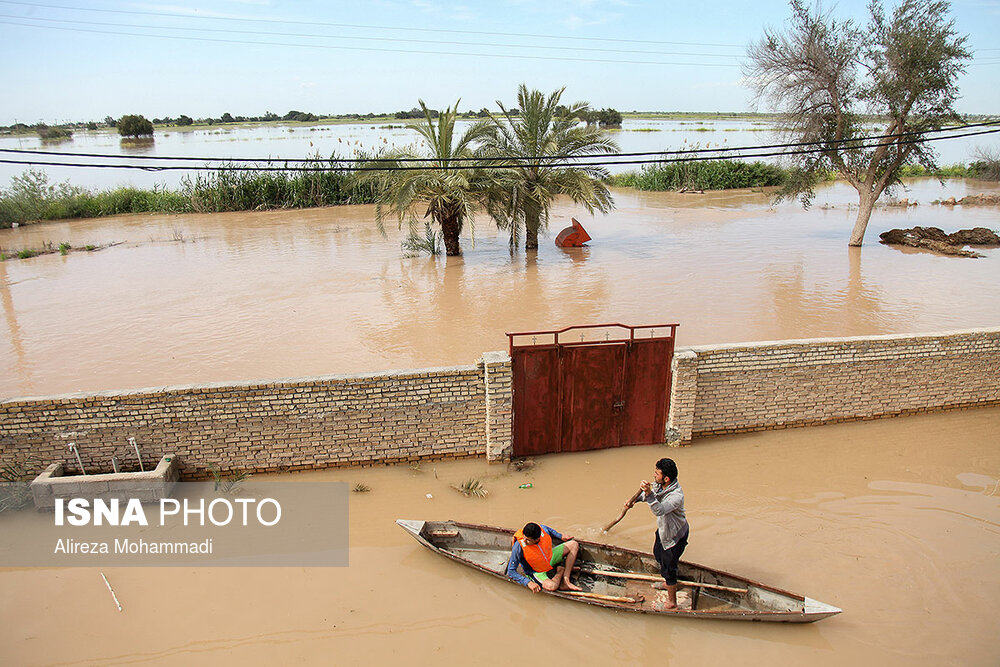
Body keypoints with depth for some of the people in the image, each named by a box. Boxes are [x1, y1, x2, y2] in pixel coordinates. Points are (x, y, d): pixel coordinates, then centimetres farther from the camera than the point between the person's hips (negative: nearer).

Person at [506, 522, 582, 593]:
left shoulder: (543, 530, -23)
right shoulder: (518, 547, -34)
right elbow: (511, 571, -26)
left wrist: (561, 536, 10)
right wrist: (528, 582, -33)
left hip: (549, 559, 6)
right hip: (536, 571, -6)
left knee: (574, 544, 1)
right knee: (551, 586, -36)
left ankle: (565, 581, -6)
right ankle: (560, 571, 2)